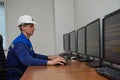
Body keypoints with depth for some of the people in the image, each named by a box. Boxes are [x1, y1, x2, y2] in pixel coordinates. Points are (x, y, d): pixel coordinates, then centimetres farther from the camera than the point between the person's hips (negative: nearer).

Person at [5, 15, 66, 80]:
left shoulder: (27, 41, 10)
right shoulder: (20, 43, -20)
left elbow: (33, 55, 18)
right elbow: (26, 60, -35)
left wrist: (48, 57, 4)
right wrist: (49, 62, -39)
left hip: (23, 73, 9)